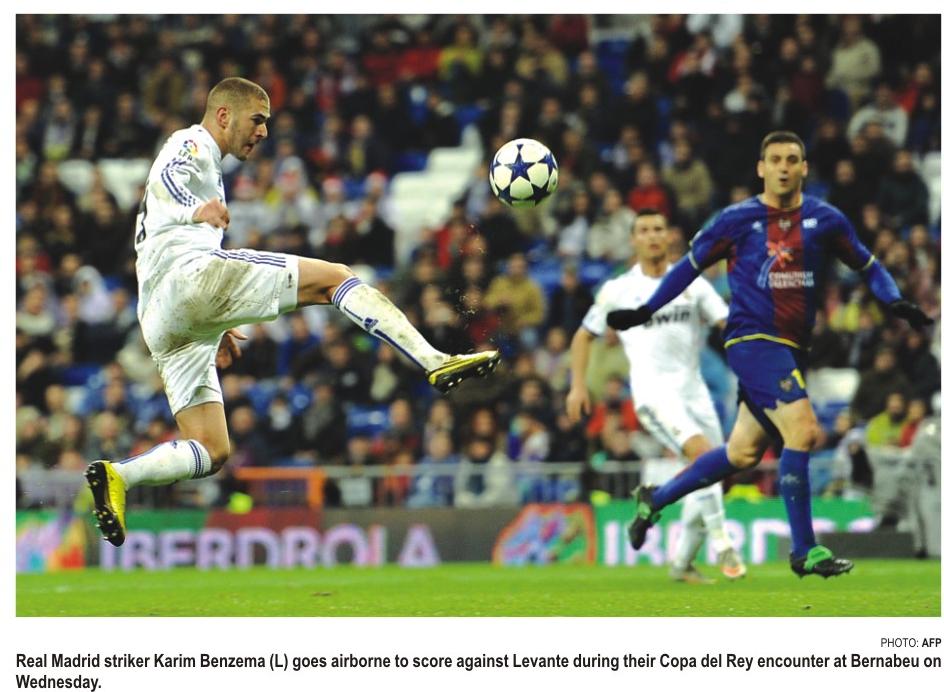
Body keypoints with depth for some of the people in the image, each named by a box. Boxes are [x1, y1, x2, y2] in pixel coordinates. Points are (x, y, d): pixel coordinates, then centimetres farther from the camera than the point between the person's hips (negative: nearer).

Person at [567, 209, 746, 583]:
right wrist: (578, 385, 4)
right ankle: (723, 546, -26)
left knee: (708, 475, 5)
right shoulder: (618, 290, 4)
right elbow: (584, 335, 14)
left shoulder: (692, 283, 9)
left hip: (693, 389, 5)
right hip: (654, 392, -5)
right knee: (704, 453, -27)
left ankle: (682, 562, 23)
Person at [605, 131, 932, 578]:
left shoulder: (825, 220, 5)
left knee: (743, 453, 10)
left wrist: (895, 302, -3)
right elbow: (691, 265, 8)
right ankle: (804, 551, -14)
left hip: (792, 347, 5)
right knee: (802, 430, -21)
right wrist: (643, 312, 4)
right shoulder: (737, 220, -3)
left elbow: (867, 266, 15)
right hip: (752, 339, -5)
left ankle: (653, 500, 29)